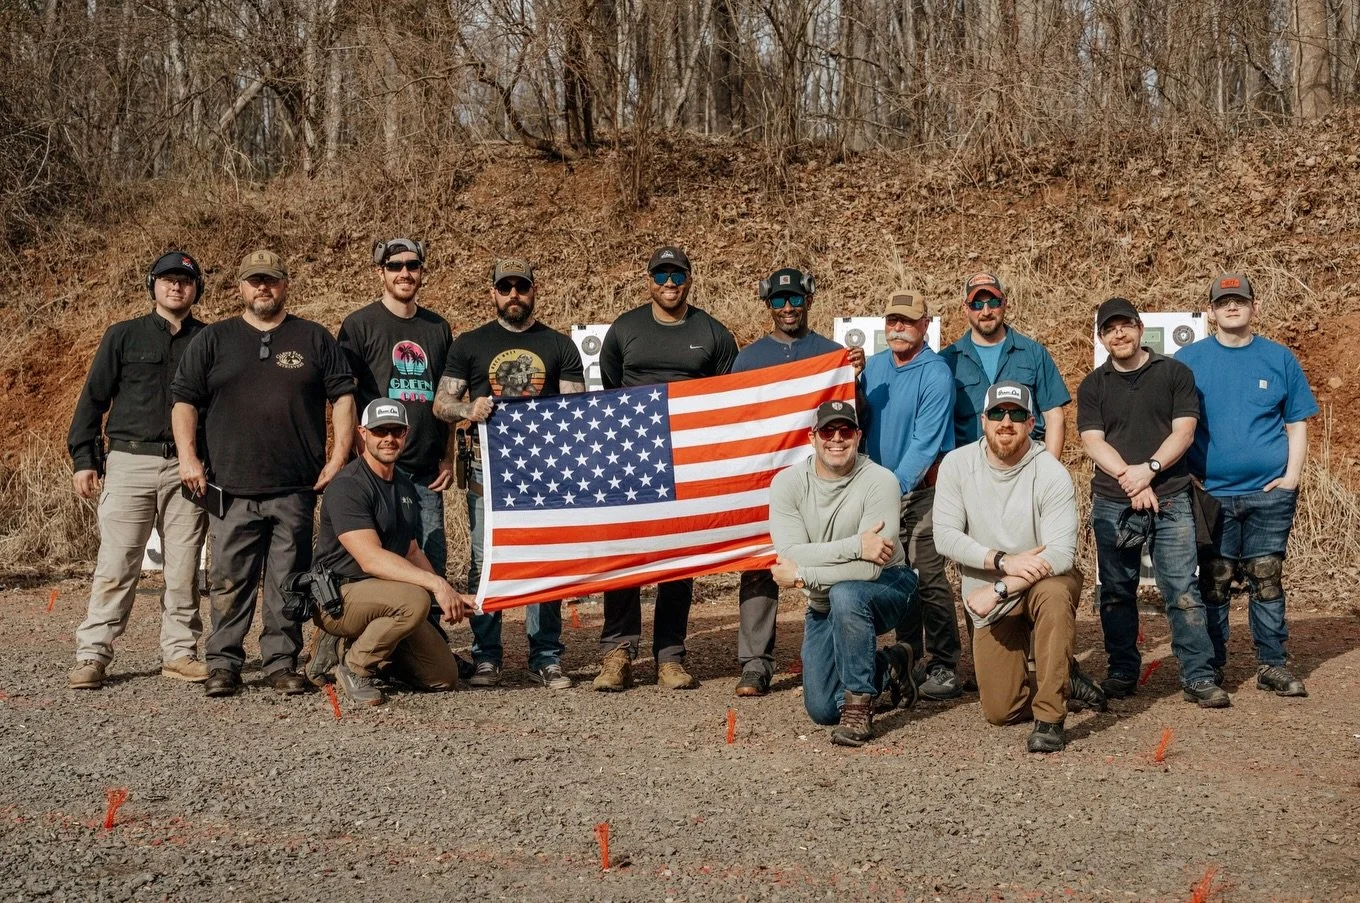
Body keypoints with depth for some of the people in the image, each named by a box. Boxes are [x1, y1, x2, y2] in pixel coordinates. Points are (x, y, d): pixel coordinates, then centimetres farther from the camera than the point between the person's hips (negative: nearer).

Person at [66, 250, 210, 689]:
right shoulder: (123, 336, 9)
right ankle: (92, 654, 0)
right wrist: (84, 459, 2)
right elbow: (94, 398, 9)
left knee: (183, 568, 3)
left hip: (188, 467, 1)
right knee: (115, 566, -4)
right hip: (130, 460, -1)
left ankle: (180, 652, 10)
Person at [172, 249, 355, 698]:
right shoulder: (212, 340, 11)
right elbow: (185, 400, 10)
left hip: (296, 489, 0)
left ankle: (282, 663, 11)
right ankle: (223, 664, 8)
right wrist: (188, 457, -2)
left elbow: (343, 396, 8)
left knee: (289, 583, 3)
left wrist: (339, 458, -1)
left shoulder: (315, 339, 10)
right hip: (231, 488, 0)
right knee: (228, 580, 0)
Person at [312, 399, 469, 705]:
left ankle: (367, 645, 19)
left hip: (385, 599, 8)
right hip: (338, 597, -8)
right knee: (414, 599, -35)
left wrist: (448, 594, 3)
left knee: (445, 677, 0)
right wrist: (436, 583, -32)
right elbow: (371, 559, -27)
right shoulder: (348, 486, -17)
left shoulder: (405, 487, 12)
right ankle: (354, 668, -13)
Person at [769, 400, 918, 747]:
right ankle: (888, 668, 30)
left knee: (845, 594, -38)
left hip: (886, 588, -4)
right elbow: (790, 555, -26)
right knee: (822, 709, -1)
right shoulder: (787, 482, -14)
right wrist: (856, 546, -35)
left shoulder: (880, 481, -24)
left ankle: (859, 705, -21)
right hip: (823, 604, 4)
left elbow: (868, 569, -31)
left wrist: (800, 575, -27)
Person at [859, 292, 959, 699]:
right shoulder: (873, 367, 9)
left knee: (928, 575, -12)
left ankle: (944, 666, -5)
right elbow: (859, 423, 12)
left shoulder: (936, 374, -11)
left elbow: (926, 441, -17)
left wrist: (898, 485, -22)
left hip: (923, 488, -6)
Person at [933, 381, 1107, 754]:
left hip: (1045, 581, -2)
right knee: (1000, 710, -5)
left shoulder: (1051, 474, -18)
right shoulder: (956, 465, -9)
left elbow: (1060, 554, -24)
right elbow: (945, 536, -15)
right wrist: (1003, 561, -27)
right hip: (990, 600, 2)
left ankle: (1050, 718, -29)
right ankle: (1065, 682, 27)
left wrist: (1000, 588, -31)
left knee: (1054, 593, -40)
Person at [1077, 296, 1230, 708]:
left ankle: (1199, 677, -3)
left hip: (1170, 499, -2)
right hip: (1112, 503, 2)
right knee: (1116, 592, 7)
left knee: (1182, 589, -6)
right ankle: (1122, 672, 18)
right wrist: (1128, 477, -16)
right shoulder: (1092, 386, 10)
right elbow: (1092, 441, -1)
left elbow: (1184, 432, -2)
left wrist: (1150, 468, -17)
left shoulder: (1175, 373, 5)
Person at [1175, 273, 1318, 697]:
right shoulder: (1189, 359, 4)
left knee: (1266, 579, 3)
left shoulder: (1279, 358, 7)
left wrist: (1292, 475, -2)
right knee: (1214, 581, 3)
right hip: (1212, 493, 0)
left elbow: (1297, 423, 9)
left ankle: (1273, 666, 13)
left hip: (1269, 491, 1)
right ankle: (1210, 668, 13)